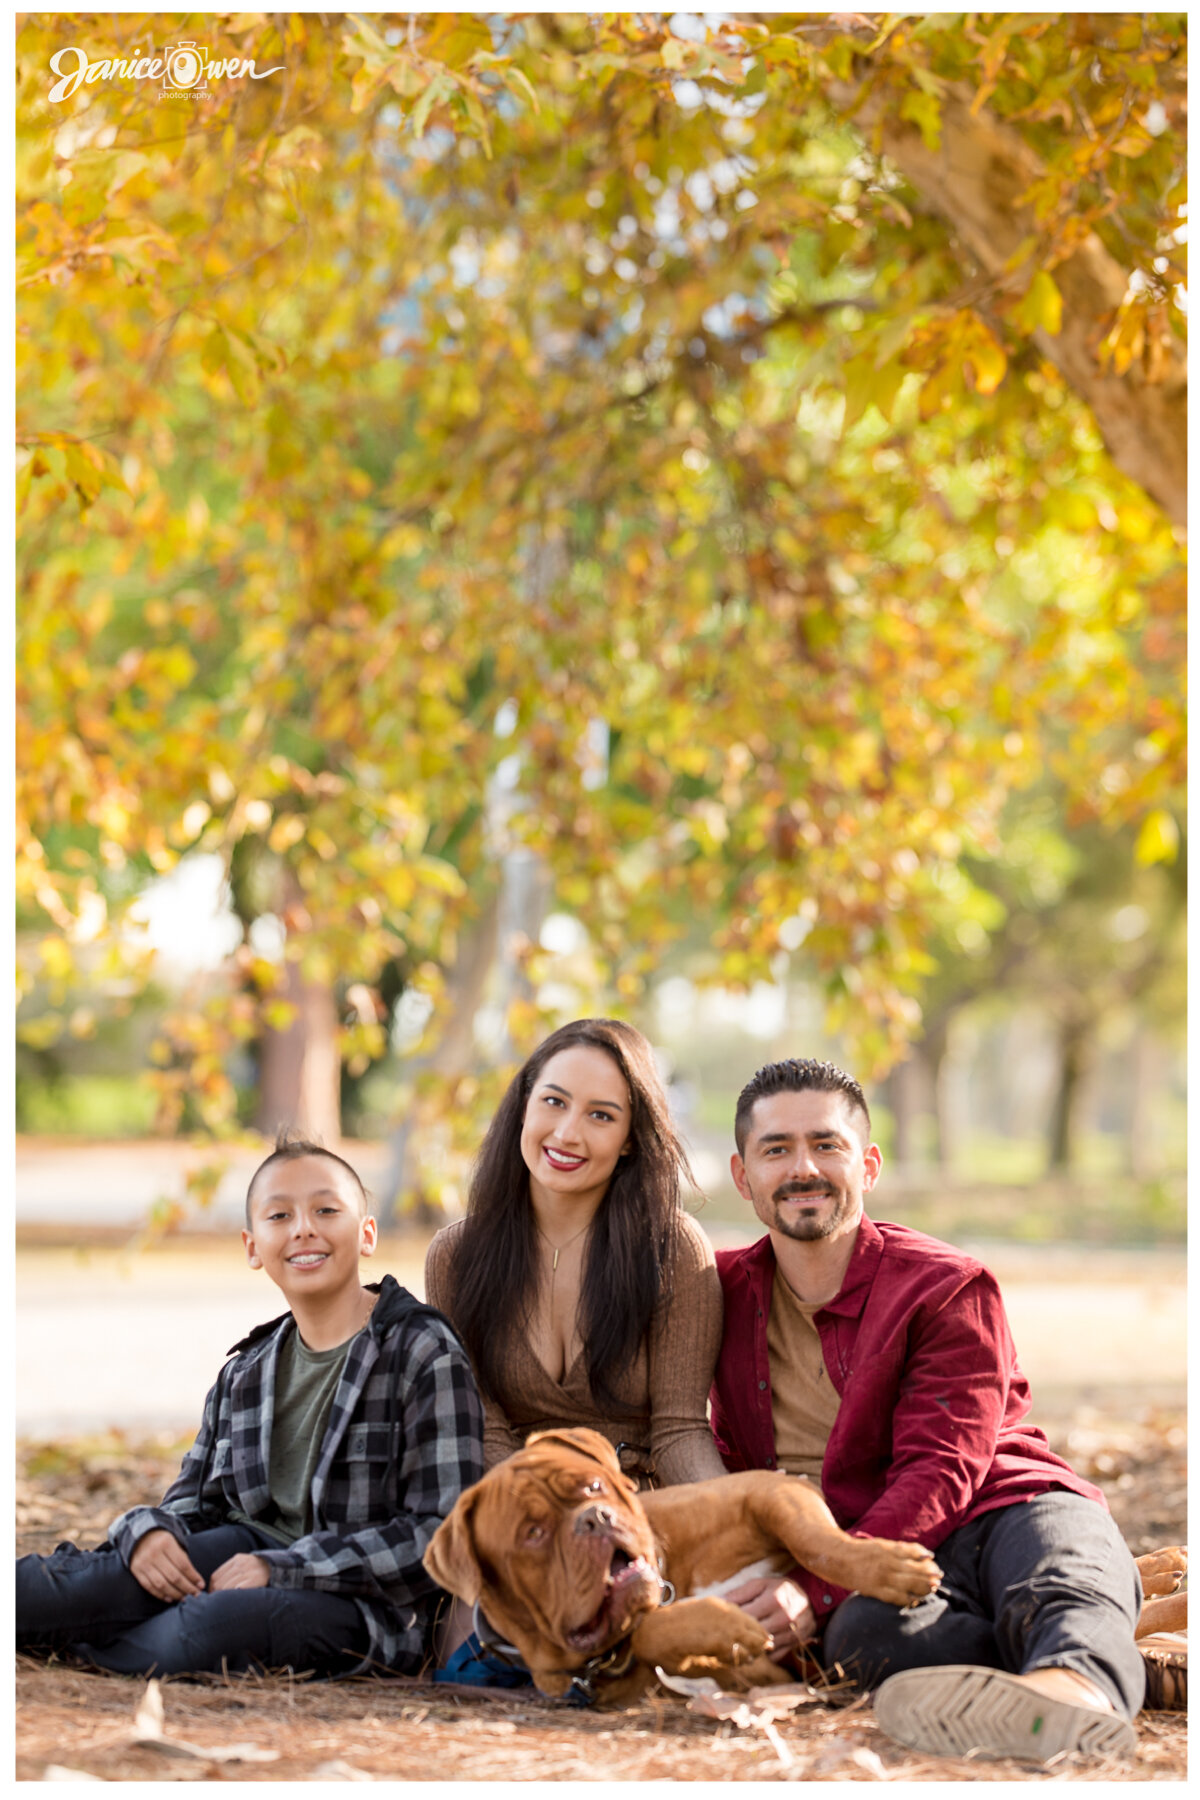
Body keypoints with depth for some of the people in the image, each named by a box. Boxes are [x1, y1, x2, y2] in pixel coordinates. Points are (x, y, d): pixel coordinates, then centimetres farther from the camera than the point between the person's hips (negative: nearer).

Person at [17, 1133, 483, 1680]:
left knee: (221, 1619, -34)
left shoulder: (423, 1355, -3)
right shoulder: (243, 1376, 18)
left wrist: (282, 1568, -19)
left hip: (368, 1608, -5)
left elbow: (440, 1535, -12)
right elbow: (189, 1505, 19)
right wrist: (149, 1532, -8)